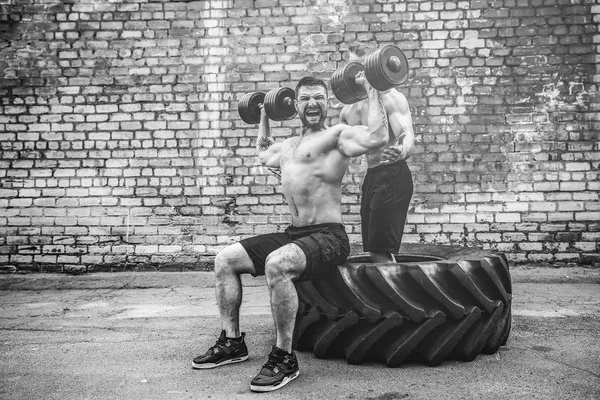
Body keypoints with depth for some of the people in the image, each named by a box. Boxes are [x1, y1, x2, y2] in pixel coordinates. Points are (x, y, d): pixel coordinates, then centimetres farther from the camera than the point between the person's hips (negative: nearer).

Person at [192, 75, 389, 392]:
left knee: (276, 265, -37)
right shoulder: (288, 146, 20)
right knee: (225, 259, 3)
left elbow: (377, 137, -23)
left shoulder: (336, 135, -4)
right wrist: (264, 116, 41)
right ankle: (232, 342, 13)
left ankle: (284, 359, -21)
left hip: (327, 236, -8)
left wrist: (372, 90, -16)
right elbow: (263, 154, 42)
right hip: (293, 234, 8)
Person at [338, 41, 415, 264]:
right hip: (371, 176, 8)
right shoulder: (348, 108, 12)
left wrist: (403, 151, -48)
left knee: (382, 250, -11)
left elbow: (408, 136, -24)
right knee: (373, 250, 11)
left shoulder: (390, 97, -10)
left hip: (393, 174, -8)